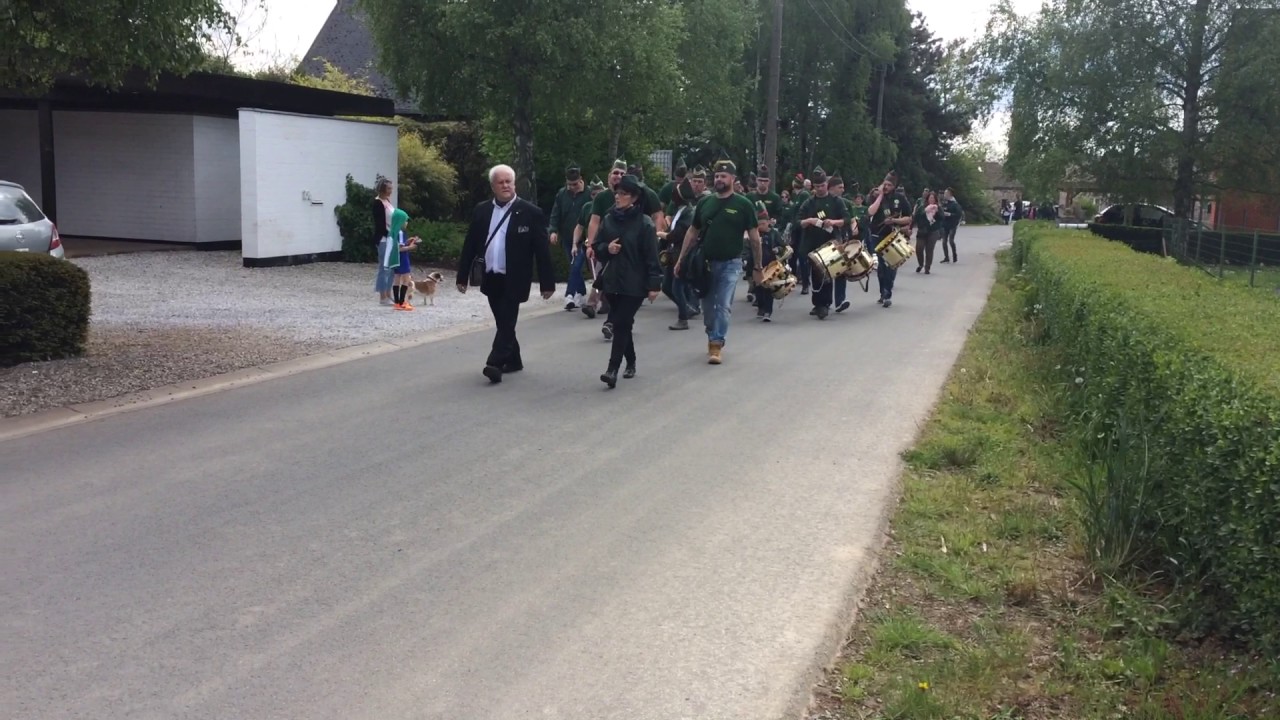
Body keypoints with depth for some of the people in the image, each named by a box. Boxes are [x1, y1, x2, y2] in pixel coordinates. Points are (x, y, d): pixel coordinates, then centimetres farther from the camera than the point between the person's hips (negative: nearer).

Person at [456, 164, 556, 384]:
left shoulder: (530, 212, -7)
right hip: (490, 278, 5)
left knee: (507, 322, -9)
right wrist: (462, 276, 6)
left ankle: (495, 363, -14)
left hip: (514, 280, -5)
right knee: (503, 323, 13)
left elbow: (542, 249, -7)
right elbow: (470, 246, 9)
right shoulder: (481, 211, 6)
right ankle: (513, 360, 26)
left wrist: (547, 282, -8)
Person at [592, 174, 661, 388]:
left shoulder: (644, 223, -9)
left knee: (621, 324, -12)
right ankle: (630, 363, 29)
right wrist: (607, 248, -9)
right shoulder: (608, 219, 6)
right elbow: (597, 247, 14)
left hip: (634, 283, -5)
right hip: (611, 280, 5)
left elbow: (652, 256, -10)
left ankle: (613, 368, -15)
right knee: (621, 324, 13)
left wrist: (654, 284, -14)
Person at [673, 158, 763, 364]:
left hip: (730, 264, -4)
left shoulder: (743, 204, -4)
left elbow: (754, 237, -1)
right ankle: (713, 337, 30)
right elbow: (692, 232, 11)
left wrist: (757, 266, -1)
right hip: (705, 262, 4)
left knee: (723, 306, -9)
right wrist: (681, 259, 6)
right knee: (708, 306, 12)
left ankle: (716, 345, -4)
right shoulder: (705, 203, 6)